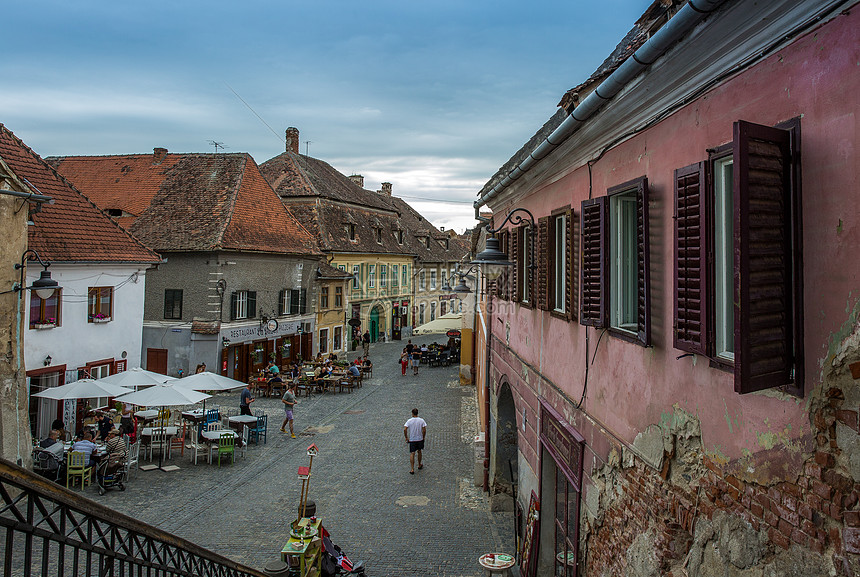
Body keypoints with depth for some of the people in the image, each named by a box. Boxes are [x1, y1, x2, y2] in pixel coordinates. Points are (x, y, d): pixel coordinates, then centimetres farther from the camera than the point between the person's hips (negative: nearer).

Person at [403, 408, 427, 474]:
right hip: (420, 439, 2)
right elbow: (424, 430, -10)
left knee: (412, 454, 0)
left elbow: (405, 429, -15)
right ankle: (419, 465, 37)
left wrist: (406, 438, -4)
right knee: (419, 452, 21)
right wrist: (423, 437, 4)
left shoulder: (409, 421, -8)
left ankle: (412, 469, -5)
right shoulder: (422, 420, -5)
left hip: (412, 440, -2)